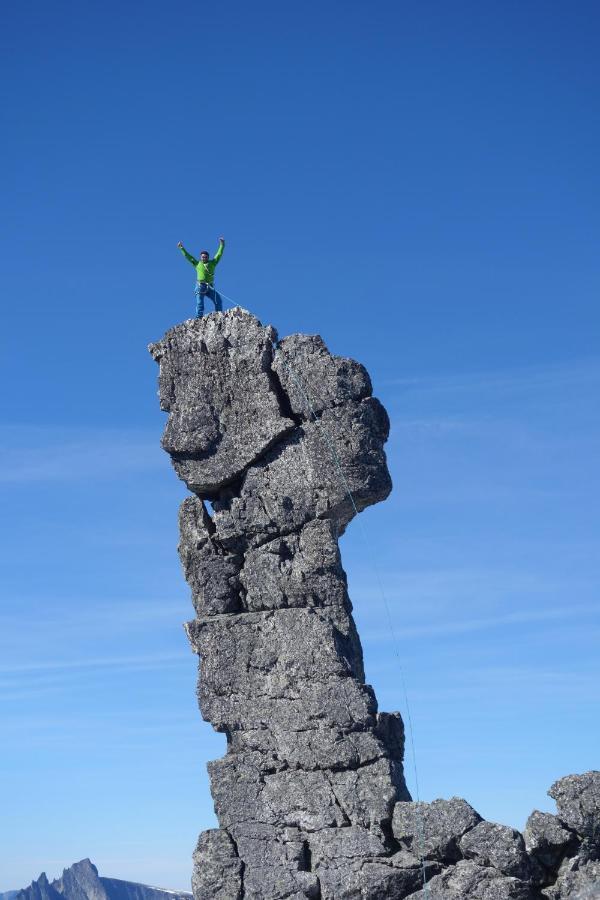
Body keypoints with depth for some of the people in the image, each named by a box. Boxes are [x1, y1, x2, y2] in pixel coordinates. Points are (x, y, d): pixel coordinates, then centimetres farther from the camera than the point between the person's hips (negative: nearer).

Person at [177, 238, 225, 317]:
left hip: (210, 287, 2)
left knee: (218, 301, -3)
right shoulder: (197, 264, 10)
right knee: (200, 303, -6)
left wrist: (221, 245, 5)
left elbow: (219, 254, 11)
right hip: (200, 286, -2)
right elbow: (188, 256, 13)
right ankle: (199, 318, -8)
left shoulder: (212, 263, 12)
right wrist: (182, 248, 11)